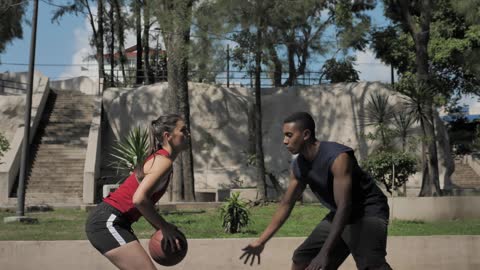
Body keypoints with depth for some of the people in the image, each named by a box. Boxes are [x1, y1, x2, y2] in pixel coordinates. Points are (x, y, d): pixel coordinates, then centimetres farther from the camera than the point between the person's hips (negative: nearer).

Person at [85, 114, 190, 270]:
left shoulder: (159, 158, 15)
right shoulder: (164, 161, -15)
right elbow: (139, 199, -27)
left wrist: (160, 228, 9)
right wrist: (164, 227, -16)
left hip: (106, 220, 10)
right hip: (107, 222, -10)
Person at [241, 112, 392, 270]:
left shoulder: (338, 157, -28)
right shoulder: (298, 166, -3)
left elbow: (344, 206, -33)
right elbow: (286, 204, 9)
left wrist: (325, 252, -39)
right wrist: (261, 241, 9)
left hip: (368, 211, -9)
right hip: (340, 215, 9)